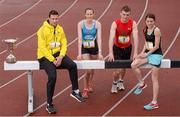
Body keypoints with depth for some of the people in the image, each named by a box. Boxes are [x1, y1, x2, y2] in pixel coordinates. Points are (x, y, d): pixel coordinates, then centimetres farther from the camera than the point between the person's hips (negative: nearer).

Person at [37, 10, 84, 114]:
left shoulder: (60, 29, 6)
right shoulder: (43, 30, -10)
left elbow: (64, 44, 6)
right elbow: (42, 47, -15)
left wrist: (60, 57, -12)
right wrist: (52, 60, -19)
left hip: (57, 54, 5)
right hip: (45, 56, -5)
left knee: (73, 65, -20)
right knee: (52, 76, -24)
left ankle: (75, 91, -4)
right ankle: (49, 104, -11)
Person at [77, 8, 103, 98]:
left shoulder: (97, 24, -13)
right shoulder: (80, 24, -14)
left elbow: (99, 38, -17)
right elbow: (80, 39, -17)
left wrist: (100, 52, -24)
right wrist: (79, 53, -23)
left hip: (94, 47, 2)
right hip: (84, 48, -2)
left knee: (92, 68, 16)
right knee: (88, 70, -12)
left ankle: (90, 85, 41)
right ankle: (85, 89, 5)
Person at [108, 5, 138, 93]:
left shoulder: (133, 23, -18)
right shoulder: (115, 23, -24)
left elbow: (135, 38, -24)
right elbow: (111, 38, -31)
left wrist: (135, 53, -31)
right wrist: (110, 53, -41)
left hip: (127, 47, 2)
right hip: (117, 48, -2)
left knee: (124, 67, 16)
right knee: (118, 69, -11)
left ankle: (120, 81, 44)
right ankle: (114, 83, 18)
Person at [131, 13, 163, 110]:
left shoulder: (156, 30, -15)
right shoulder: (145, 30, 8)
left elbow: (156, 46, -16)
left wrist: (146, 54, -14)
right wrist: (142, 52, 1)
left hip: (156, 55, -7)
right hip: (147, 53, 7)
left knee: (154, 79, -5)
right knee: (134, 65, -10)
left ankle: (154, 102, 0)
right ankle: (141, 84, 10)